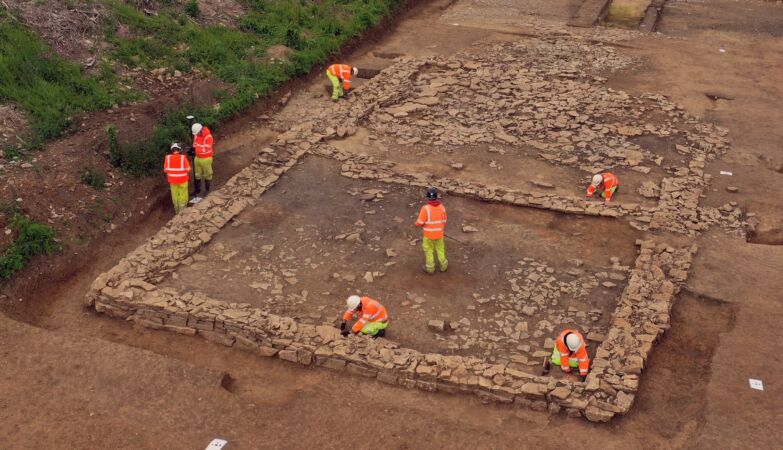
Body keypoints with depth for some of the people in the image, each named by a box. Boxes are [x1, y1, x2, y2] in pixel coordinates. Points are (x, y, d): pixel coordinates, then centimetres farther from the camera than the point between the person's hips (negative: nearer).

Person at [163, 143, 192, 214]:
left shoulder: (168, 157, -13)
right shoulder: (183, 157, -18)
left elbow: (165, 169, -7)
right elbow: (188, 169, -16)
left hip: (172, 179, 2)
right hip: (183, 179, -2)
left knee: (175, 194, 20)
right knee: (183, 195, 15)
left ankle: (177, 209, 34)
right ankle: (182, 210, 23)